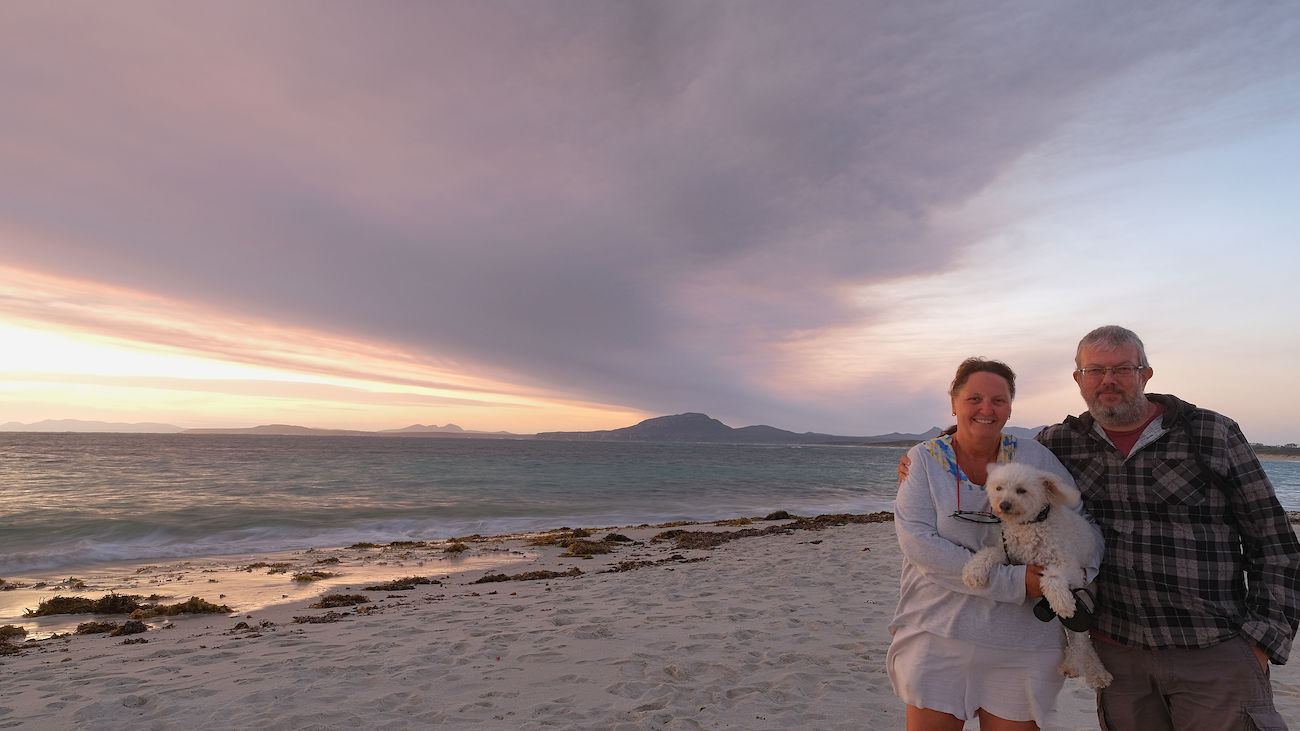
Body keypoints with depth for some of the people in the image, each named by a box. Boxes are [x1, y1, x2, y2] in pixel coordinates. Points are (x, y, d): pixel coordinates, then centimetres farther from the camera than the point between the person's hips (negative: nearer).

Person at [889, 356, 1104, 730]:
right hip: (937, 635, -1)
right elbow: (918, 541, -15)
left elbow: (1085, 523, 6)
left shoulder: (1034, 457, 3)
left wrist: (1078, 570, -16)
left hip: (1023, 644, 2)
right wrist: (1011, 582, -19)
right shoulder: (925, 459, -4)